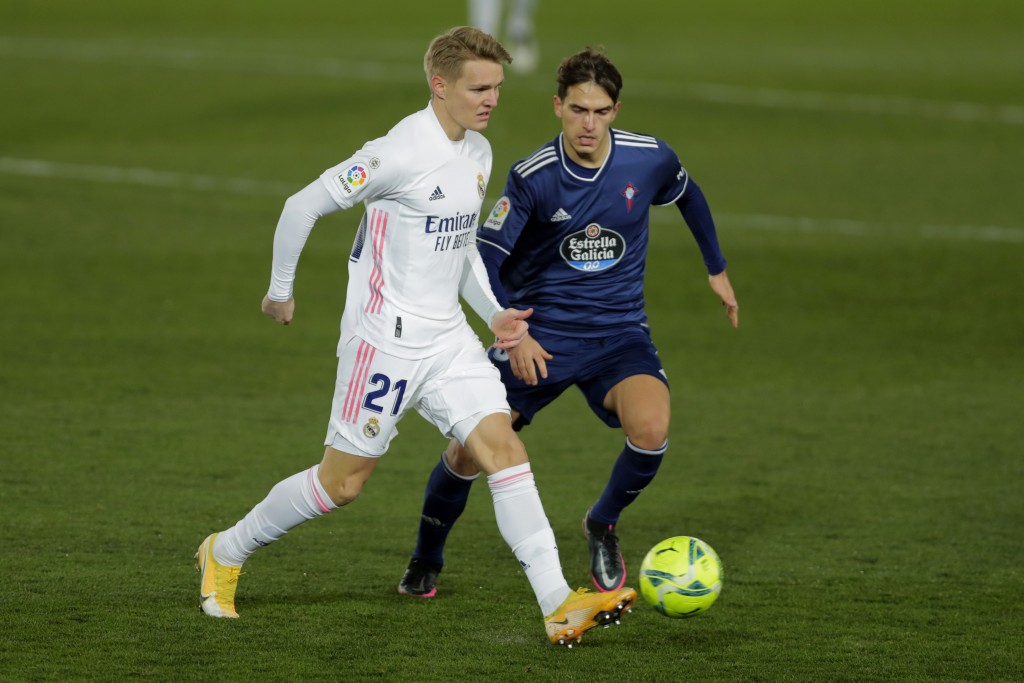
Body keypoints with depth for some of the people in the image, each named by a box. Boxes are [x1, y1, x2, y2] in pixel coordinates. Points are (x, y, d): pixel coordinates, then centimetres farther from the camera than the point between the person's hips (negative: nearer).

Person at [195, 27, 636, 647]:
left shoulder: (478, 153, 9)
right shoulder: (401, 153, -19)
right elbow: (304, 206, -12)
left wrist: (494, 312, 11)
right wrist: (280, 290, -1)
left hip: (448, 337, 7)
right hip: (386, 339, -7)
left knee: (504, 447, -8)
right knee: (344, 480, 2)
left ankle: (559, 607, -13)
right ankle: (225, 554, 24)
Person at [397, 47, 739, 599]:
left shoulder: (649, 159, -8)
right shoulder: (533, 177, -16)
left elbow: (688, 196, 16)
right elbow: (483, 259, -14)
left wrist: (717, 270, 24)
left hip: (618, 332, 1)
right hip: (538, 335, -1)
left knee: (650, 428, -28)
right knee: (468, 451, -6)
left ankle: (602, 527, 3)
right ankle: (425, 563, 23)